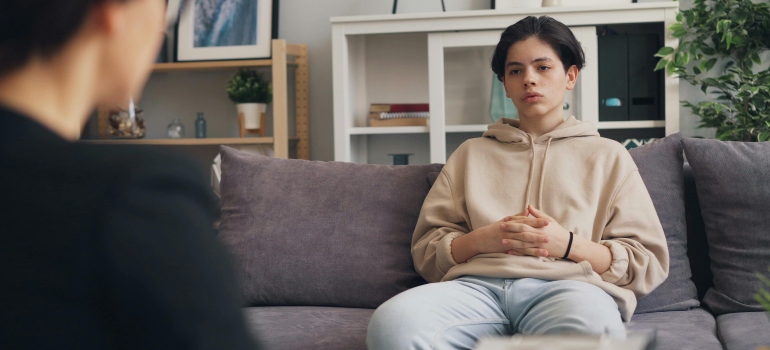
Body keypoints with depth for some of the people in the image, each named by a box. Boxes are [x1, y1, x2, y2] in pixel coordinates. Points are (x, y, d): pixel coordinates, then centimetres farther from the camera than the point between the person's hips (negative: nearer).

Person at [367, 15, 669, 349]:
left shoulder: (607, 156, 24)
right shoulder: (471, 154, 28)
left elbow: (648, 261, 14)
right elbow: (428, 251, 20)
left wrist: (568, 244, -4)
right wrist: (483, 239, -2)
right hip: (478, 285, 3)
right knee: (392, 322, -33)